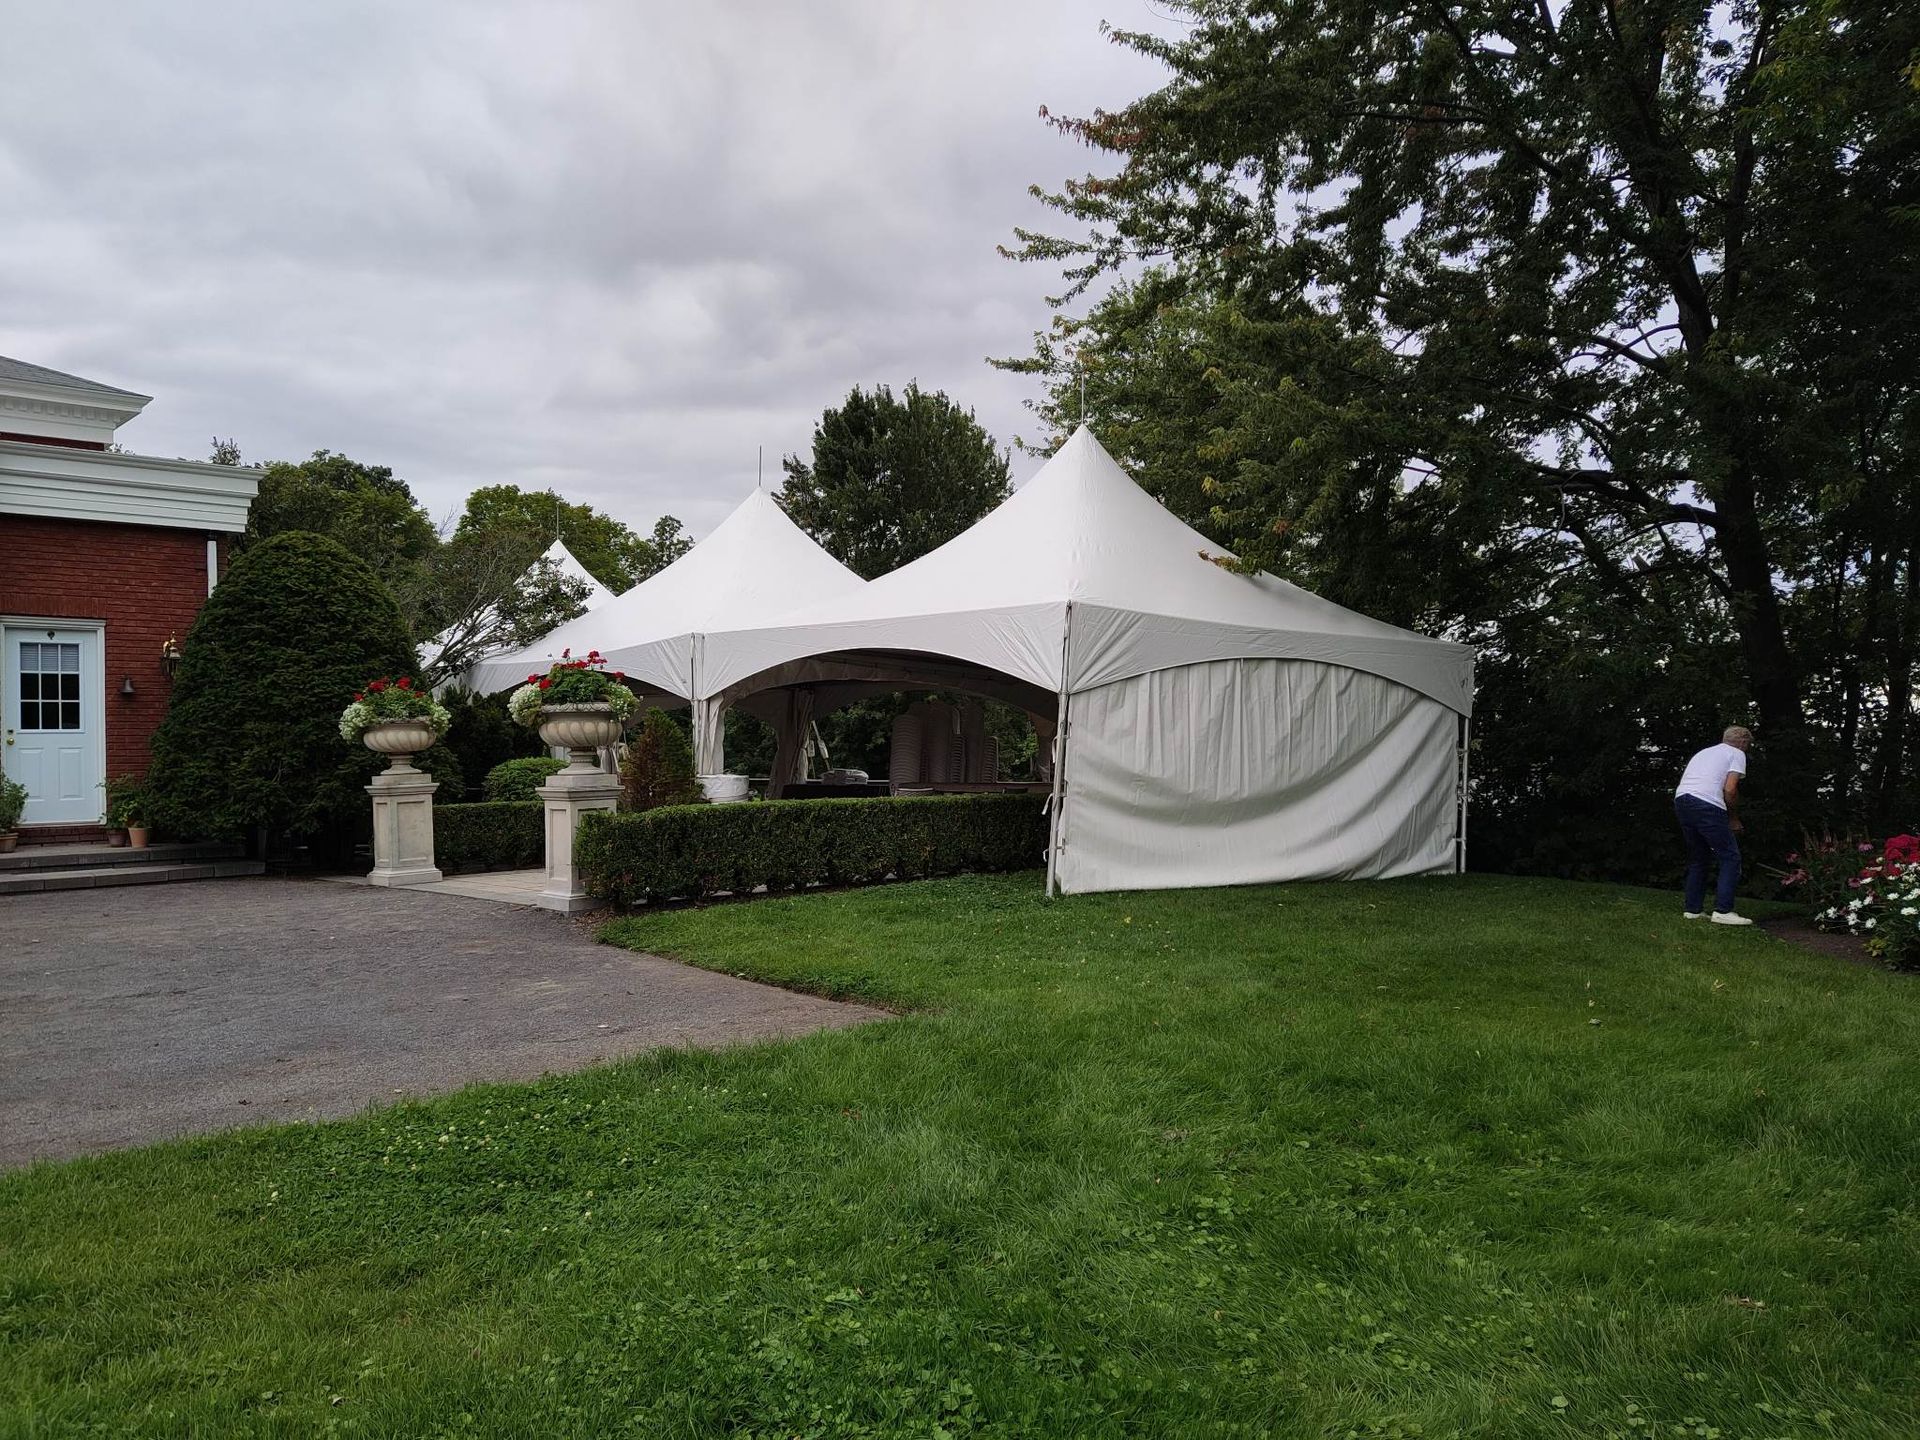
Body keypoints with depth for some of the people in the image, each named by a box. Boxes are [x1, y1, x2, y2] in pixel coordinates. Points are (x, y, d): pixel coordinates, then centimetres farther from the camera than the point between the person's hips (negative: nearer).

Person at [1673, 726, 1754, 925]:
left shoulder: (1704, 752, 31)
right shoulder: (1737, 754, 10)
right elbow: (1730, 789, -4)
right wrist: (1734, 818, 10)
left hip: (1680, 799, 8)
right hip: (1707, 805, -8)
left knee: (1697, 858, 19)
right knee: (1730, 857, 0)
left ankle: (1692, 909, 19)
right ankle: (1722, 910, -7)